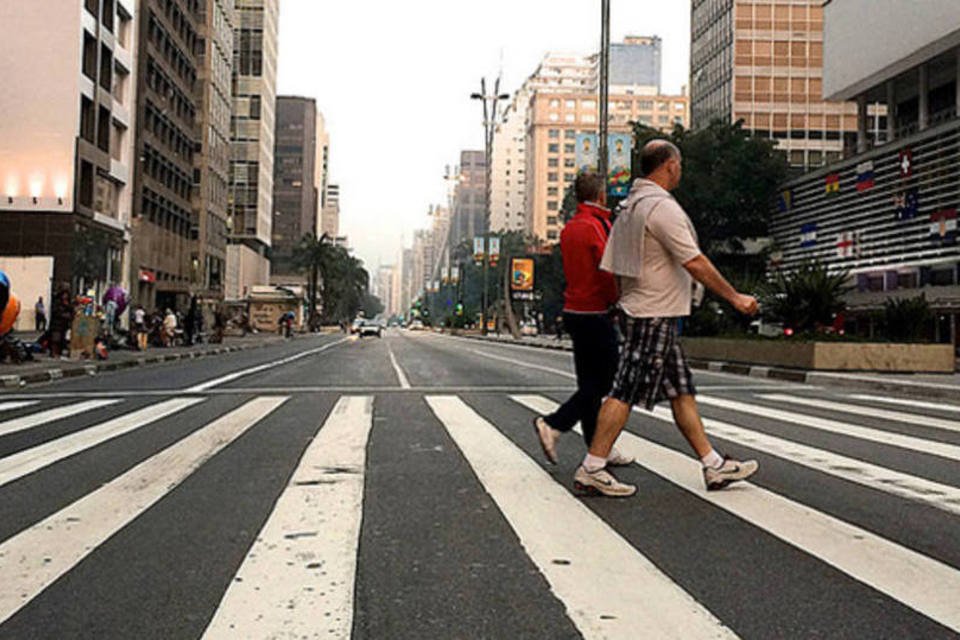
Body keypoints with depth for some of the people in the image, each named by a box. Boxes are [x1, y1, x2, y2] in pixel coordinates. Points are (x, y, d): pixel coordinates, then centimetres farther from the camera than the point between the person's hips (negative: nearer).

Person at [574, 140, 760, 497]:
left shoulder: (631, 206, 15)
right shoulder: (661, 207, -15)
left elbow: (614, 268, 17)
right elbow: (696, 264, -17)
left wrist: (625, 301, 24)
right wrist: (735, 298, -9)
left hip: (639, 309, 10)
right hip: (654, 315, -10)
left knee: (681, 391, 12)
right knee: (626, 392, -6)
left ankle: (713, 466, 19)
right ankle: (591, 470, 0)